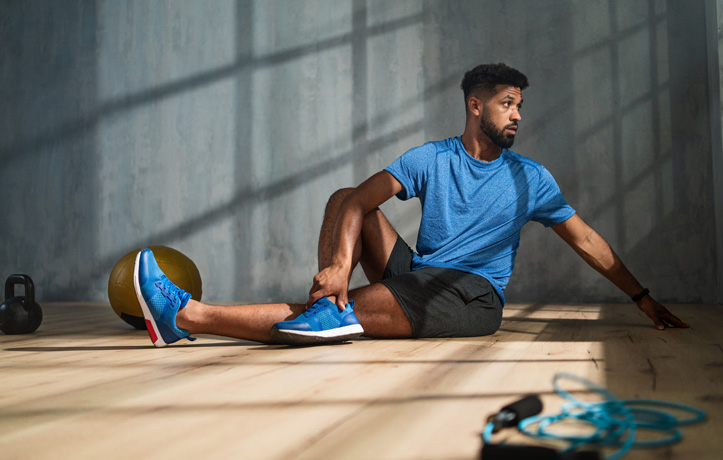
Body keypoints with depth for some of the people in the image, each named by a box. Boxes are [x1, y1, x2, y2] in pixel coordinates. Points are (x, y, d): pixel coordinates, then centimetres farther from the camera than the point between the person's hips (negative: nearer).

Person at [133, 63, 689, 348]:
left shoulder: (530, 178, 6)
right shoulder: (430, 159, 6)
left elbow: (586, 239, 12)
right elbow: (360, 200, -7)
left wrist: (644, 298, 12)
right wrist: (340, 263, -26)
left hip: (473, 298, -3)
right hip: (415, 273, 4)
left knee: (359, 311, -28)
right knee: (342, 196, -4)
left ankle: (185, 315, -34)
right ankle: (328, 299, -28)